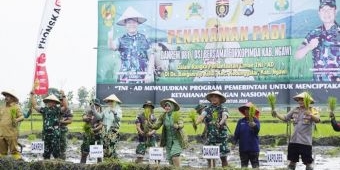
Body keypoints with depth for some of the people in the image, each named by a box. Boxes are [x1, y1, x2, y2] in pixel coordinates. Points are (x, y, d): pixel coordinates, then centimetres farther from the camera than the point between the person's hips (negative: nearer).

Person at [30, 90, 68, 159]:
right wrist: (32, 95, 9)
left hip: (55, 134, -5)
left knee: (56, 151, -5)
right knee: (46, 151, 12)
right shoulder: (44, 109, 12)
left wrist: (63, 96, -21)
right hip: (46, 134, 5)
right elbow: (35, 106, 14)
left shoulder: (58, 109, 0)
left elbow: (66, 107, -16)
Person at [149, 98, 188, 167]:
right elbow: (156, 126, -7)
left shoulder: (177, 114, -11)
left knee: (175, 156, -21)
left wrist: (177, 126, -47)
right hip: (168, 140, 5)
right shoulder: (163, 116, -1)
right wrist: (150, 125, -28)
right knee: (170, 159, 7)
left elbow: (181, 124, -25)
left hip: (177, 139, -4)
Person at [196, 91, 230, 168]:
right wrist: (196, 123, -33)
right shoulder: (207, 109, 9)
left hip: (221, 136, -2)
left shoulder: (223, 109, 3)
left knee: (223, 157, 0)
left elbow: (224, 117, -18)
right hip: (210, 136, 2)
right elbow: (202, 116, -9)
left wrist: (220, 123, -42)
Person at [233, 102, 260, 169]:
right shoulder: (241, 121, 3)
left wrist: (253, 124, -39)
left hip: (253, 148, -2)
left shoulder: (256, 121, -3)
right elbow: (236, 133, 6)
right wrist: (234, 142, 1)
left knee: (255, 165, 3)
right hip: (243, 148, 2)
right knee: (244, 165, 10)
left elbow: (257, 130, -22)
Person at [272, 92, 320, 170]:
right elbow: (285, 118, 12)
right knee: (292, 161, 13)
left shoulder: (312, 110, -5)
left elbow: (317, 120, -24)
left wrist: (310, 114, -44)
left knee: (308, 162, 2)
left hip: (305, 141, -5)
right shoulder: (295, 110, 10)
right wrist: (276, 114, -6)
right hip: (294, 140, 5)